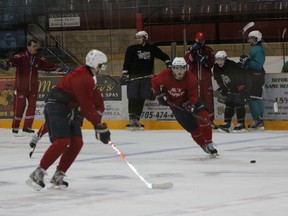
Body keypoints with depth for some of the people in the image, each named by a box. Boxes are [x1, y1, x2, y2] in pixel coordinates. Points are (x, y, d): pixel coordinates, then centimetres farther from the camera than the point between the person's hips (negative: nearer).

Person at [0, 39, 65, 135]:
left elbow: (49, 66, 4)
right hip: (21, 87, -5)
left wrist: (61, 70, -5)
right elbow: (13, 60, -29)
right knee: (19, 107, -2)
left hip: (33, 87, 5)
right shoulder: (21, 57, -12)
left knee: (32, 106, 2)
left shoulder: (38, 59, 6)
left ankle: (27, 126, 13)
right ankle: (15, 126, 12)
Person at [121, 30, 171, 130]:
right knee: (133, 99, -8)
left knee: (141, 99, 2)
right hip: (133, 76, -2)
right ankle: (132, 120, -6)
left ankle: (136, 120, 10)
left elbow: (163, 55, 15)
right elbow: (127, 62, -1)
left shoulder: (152, 48, 8)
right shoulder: (131, 49, 4)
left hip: (146, 77, 2)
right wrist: (124, 73, -11)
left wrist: (168, 62, -1)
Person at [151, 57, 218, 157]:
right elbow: (154, 81, -3)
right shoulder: (165, 76, -23)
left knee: (203, 117, -21)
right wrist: (159, 94, -8)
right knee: (192, 127, -5)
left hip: (189, 101, 0)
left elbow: (193, 95, -24)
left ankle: (209, 144, -7)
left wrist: (191, 104, -42)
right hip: (175, 104, 0)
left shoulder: (191, 78, -23)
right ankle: (205, 147, 11)